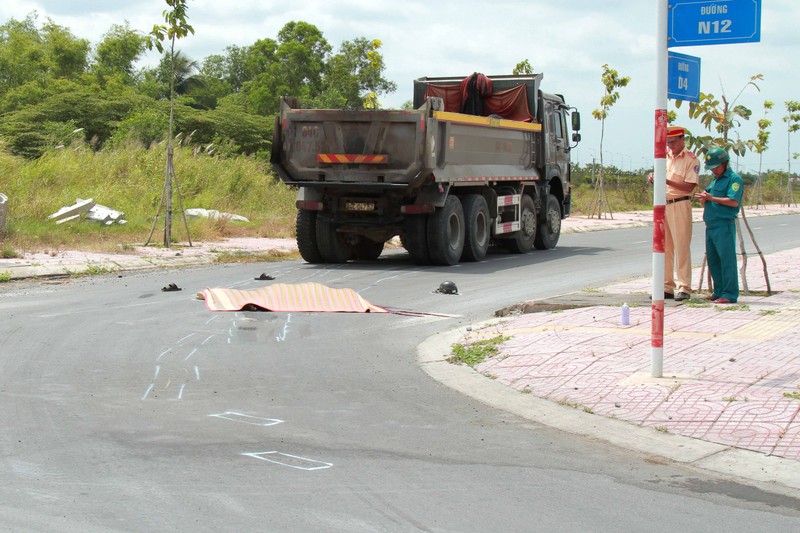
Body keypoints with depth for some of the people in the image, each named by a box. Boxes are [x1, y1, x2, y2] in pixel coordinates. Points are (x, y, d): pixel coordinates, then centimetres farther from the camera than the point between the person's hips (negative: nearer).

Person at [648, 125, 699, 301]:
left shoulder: (690, 159, -6)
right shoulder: (665, 156, 15)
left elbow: (689, 187, -15)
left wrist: (666, 181, -21)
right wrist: (653, 178, -2)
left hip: (680, 205, -7)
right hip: (663, 205, 7)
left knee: (681, 247, -7)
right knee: (664, 247, 8)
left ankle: (684, 288, -5)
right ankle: (667, 287, 13)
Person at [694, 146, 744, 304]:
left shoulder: (734, 179, -5)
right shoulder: (714, 181, 22)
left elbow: (734, 201, -18)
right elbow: (706, 205, 25)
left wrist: (711, 198, -18)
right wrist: (703, 199, 2)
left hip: (724, 225, -9)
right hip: (711, 225, 9)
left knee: (727, 259, -8)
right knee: (713, 259, 10)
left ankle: (730, 294, -7)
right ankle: (718, 292, 17)